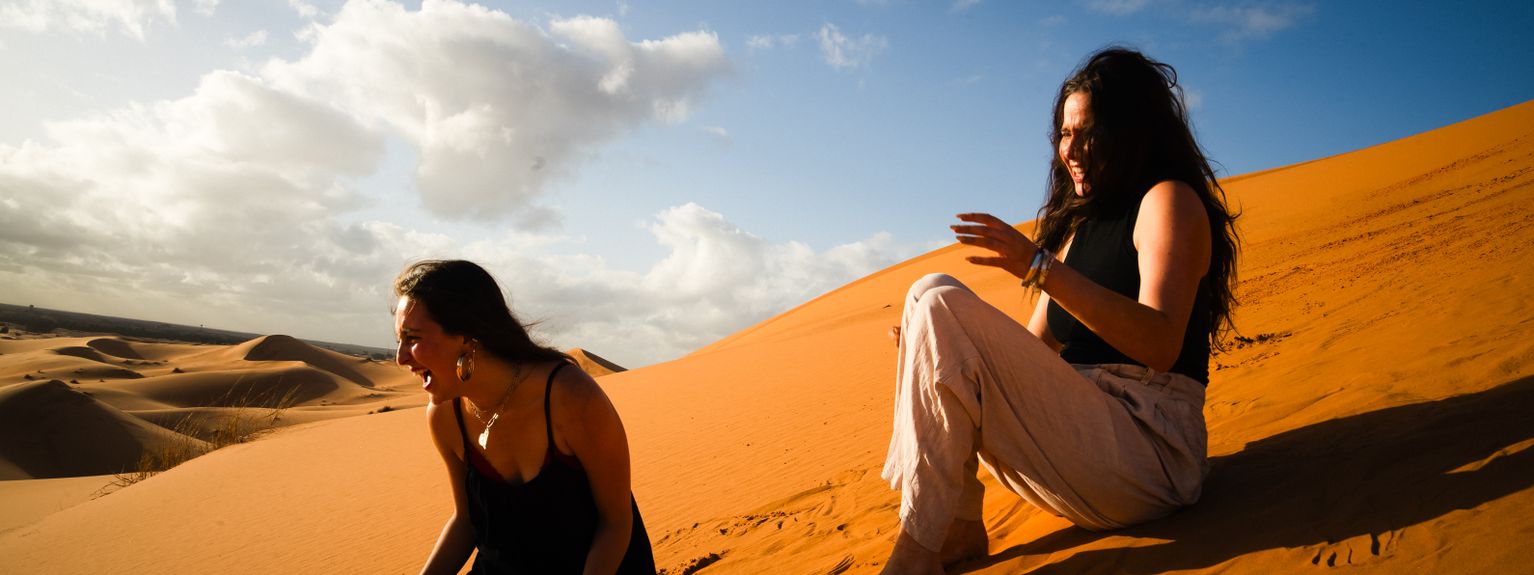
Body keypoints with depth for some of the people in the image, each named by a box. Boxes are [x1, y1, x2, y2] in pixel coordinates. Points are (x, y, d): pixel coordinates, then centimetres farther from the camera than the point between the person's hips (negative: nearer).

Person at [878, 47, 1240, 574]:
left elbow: (1161, 346, -17)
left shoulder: (1170, 199, -1)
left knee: (942, 303, -20)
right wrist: (934, 347, -1)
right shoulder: (1078, 224, 21)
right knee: (928, 295, -1)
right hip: (1078, 436, 8)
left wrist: (1042, 268, -24)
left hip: (1150, 450, -8)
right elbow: (1036, 350, 15)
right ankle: (958, 529, -12)